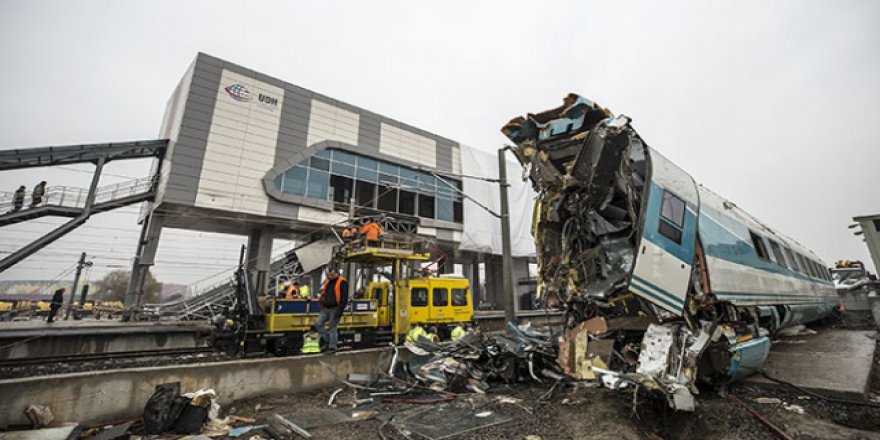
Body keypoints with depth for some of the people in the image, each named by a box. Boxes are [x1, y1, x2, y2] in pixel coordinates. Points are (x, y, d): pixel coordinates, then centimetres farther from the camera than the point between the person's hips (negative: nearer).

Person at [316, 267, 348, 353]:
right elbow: (323, 294, 25)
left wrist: (340, 309, -20)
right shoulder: (327, 281, 13)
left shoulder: (342, 282, -10)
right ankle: (328, 339, 20)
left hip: (334, 309, -7)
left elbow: (344, 297, -16)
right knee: (318, 323, 3)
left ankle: (332, 347, 11)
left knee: (332, 328, -2)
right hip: (325, 308, 7)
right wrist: (321, 302, 11)